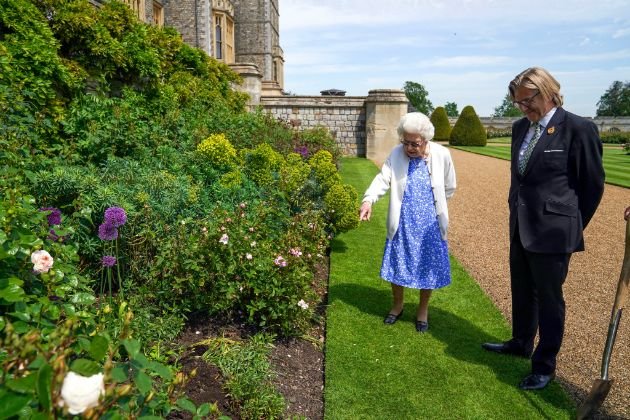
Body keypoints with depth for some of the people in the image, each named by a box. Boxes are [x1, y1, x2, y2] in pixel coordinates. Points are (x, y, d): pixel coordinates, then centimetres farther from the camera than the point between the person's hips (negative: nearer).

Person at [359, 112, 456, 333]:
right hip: (402, 223, 1)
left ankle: (423, 310, 32)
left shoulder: (442, 154, -8)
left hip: (429, 224, 0)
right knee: (396, 266, 10)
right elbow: (383, 179, -19)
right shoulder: (396, 154, -8)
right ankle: (397, 305, 35)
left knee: (427, 268, 10)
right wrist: (368, 200, -36)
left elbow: (449, 188, 5)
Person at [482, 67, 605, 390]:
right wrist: (516, 209, 15)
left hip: (552, 231, -6)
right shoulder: (520, 127, 7)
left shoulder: (578, 129, -12)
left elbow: (593, 183, -5)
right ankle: (521, 343, 41)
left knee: (549, 298, 7)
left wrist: (572, 226, 2)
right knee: (522, 292, 20)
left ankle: (545, 365, 24)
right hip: (520, 227, 7)